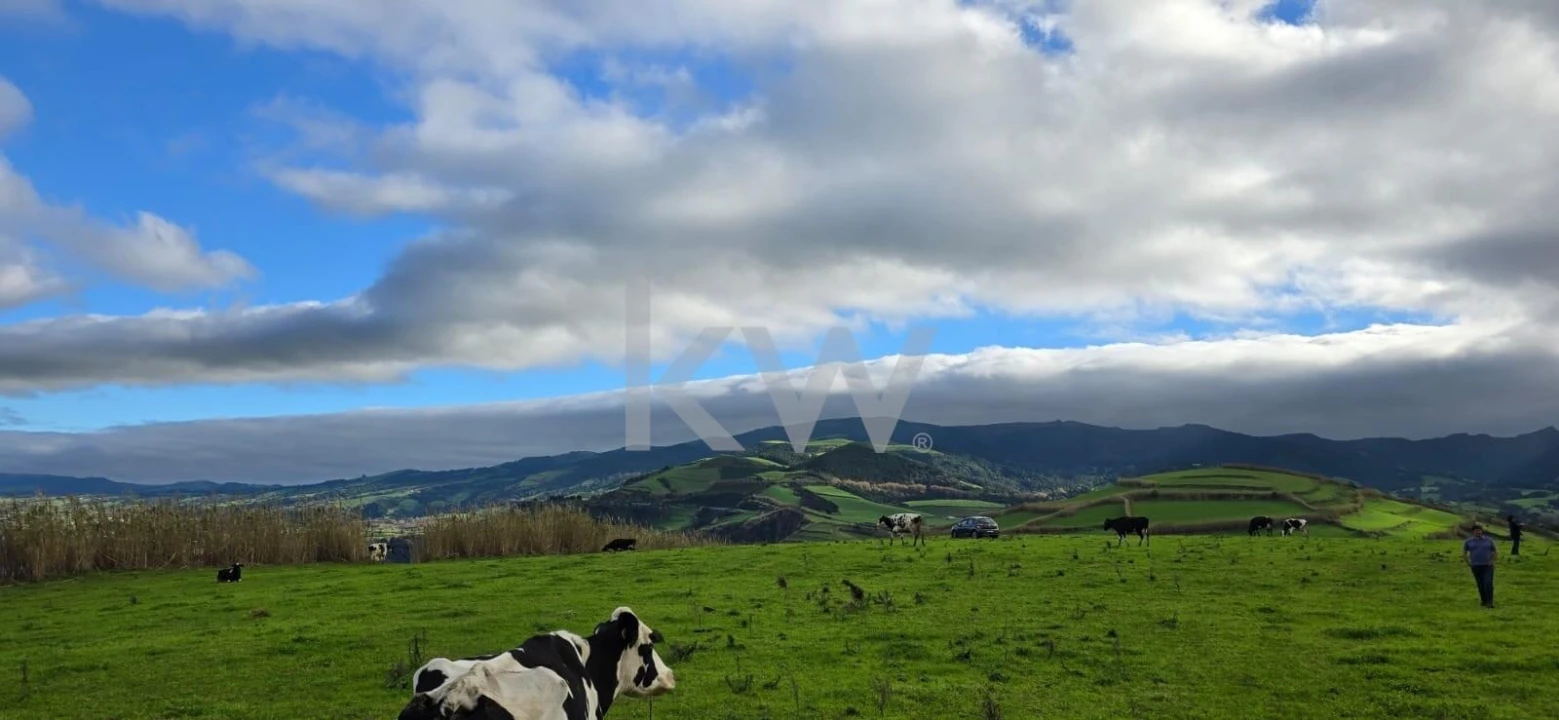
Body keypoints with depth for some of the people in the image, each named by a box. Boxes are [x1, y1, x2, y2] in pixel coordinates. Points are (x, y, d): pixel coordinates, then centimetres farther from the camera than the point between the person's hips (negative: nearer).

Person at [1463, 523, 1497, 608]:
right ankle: (1484, 601, 20)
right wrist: (1468, 563, 4)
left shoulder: (1489, 540, 2)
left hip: (1487, 566, -1)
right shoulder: (1468, 541, 3)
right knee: (1480, 585, 7)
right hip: (1476, 566, 1)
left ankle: (1490, 602, -14)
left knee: (1488, 583, -14)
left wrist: (1492, 561, -1)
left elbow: (1494, 552, 12)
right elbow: (1464, 553, 14)